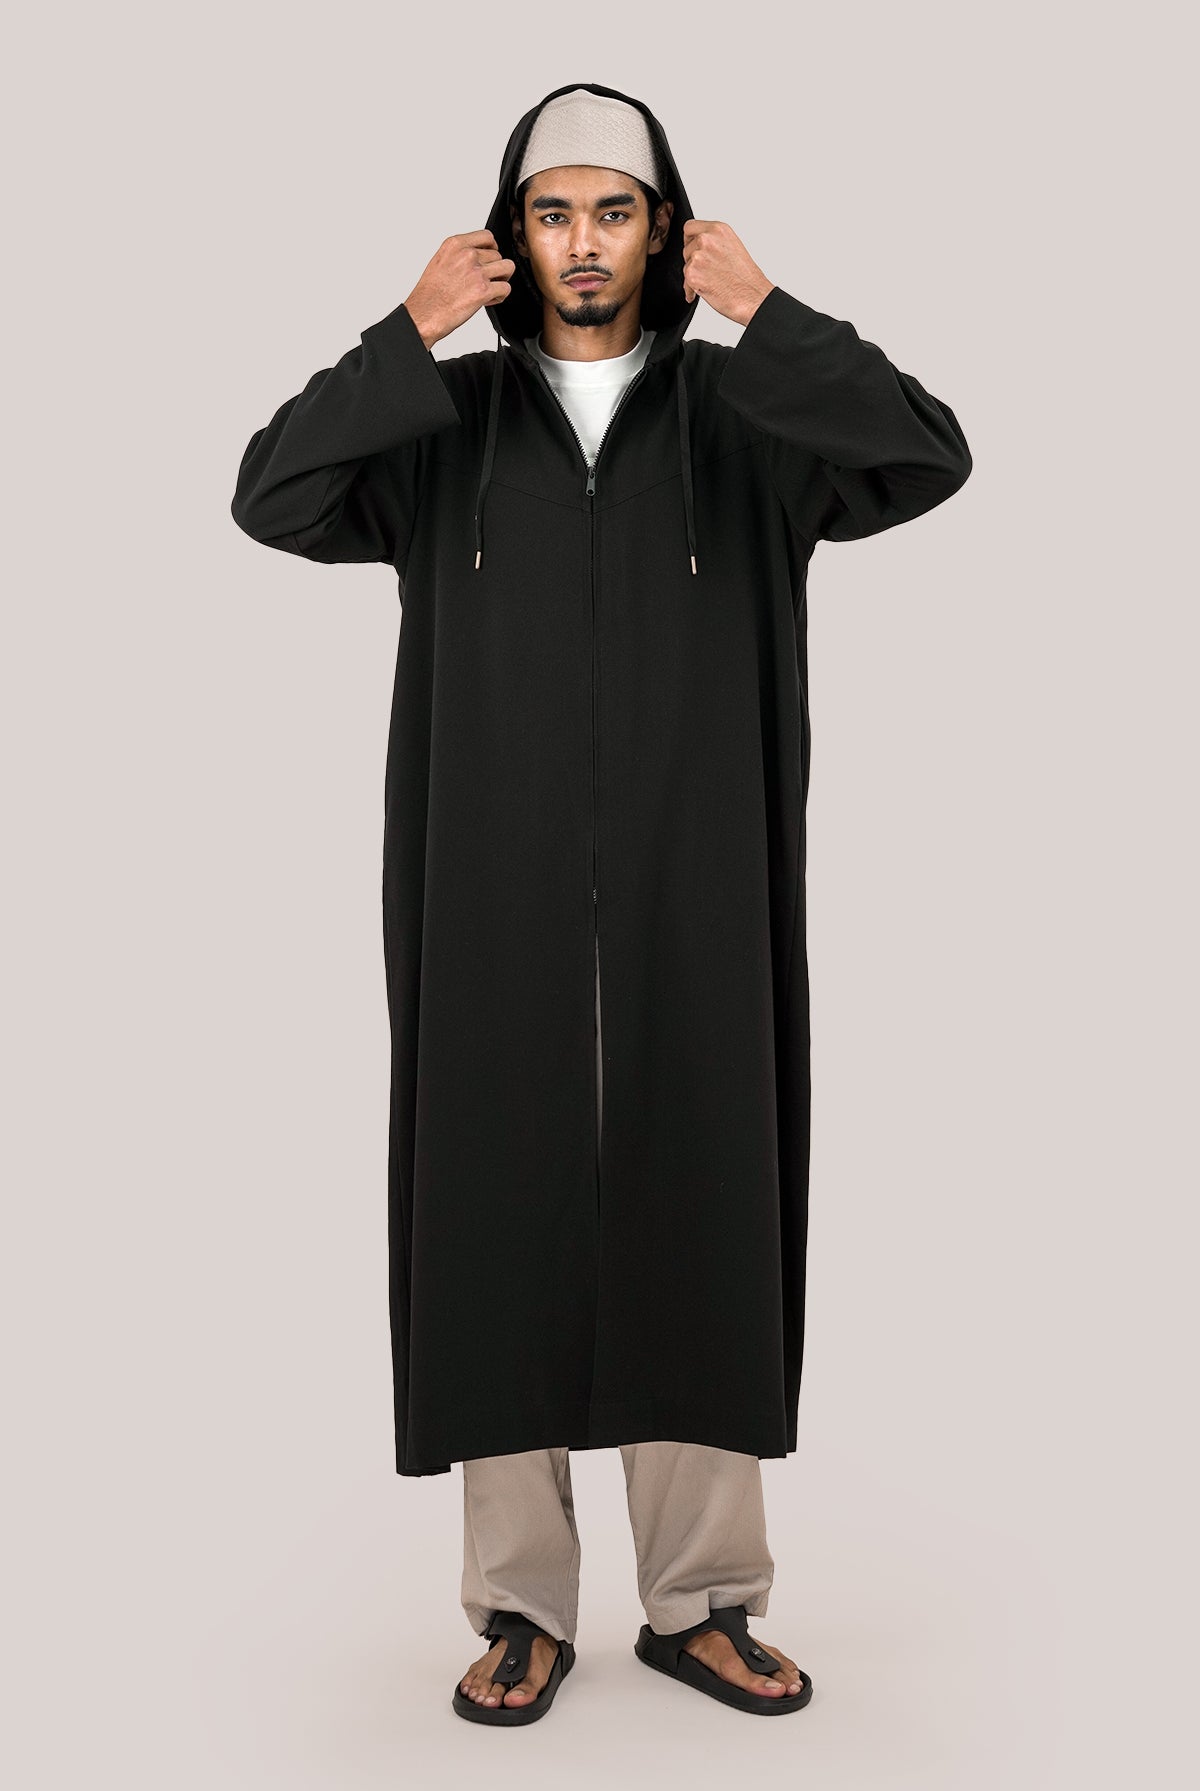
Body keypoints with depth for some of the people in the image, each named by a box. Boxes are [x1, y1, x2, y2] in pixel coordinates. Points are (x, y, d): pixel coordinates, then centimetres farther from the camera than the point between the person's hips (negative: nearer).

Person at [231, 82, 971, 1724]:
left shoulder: (745, 418, 5)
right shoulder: (444, 423, 6)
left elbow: (933, 459, -11)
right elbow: (271, 500, -9)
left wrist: (769, 319, -17)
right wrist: (408, 336, -16)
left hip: (688, 911, 0)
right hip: (498, 909, 0)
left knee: (694, 1232, 4)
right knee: (502, 1230, 2)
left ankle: (700, 1601, 18)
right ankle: (521, 1609, 15)